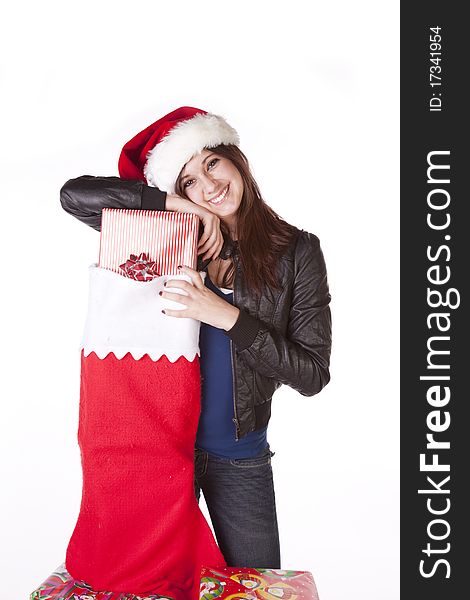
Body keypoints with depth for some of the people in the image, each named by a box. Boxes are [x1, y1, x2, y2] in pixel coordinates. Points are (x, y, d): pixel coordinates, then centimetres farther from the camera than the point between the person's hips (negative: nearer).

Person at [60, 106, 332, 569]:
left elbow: (312, 375, -11)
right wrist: (176, 204, -15)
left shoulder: (297, 251, -7)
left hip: (240, 459, 0)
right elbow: (74, 194, -8)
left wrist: (228, 316, -21)